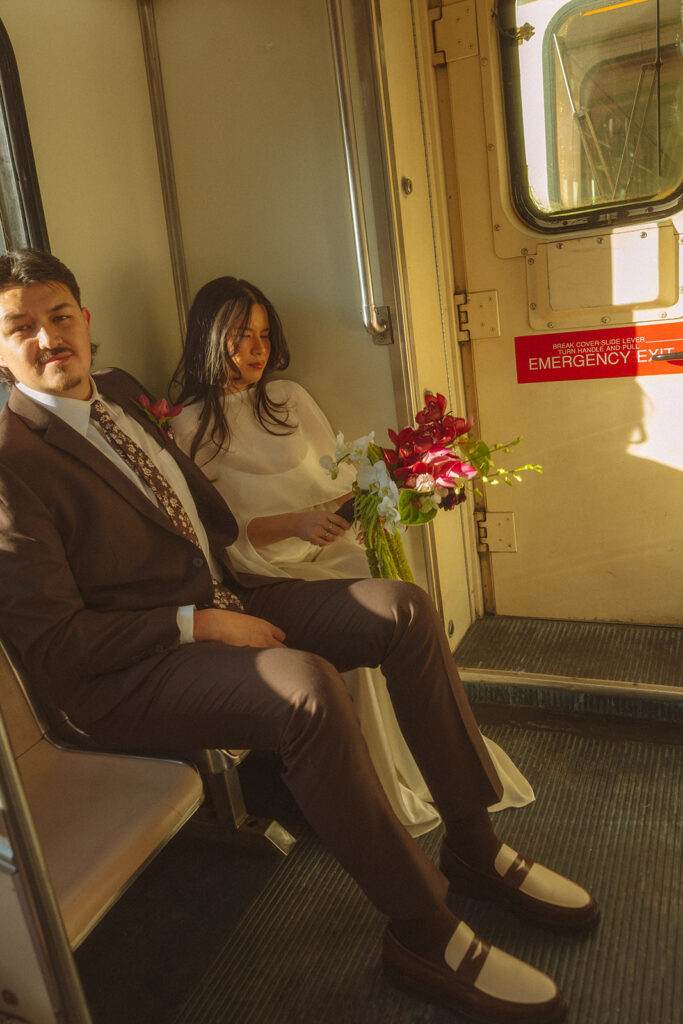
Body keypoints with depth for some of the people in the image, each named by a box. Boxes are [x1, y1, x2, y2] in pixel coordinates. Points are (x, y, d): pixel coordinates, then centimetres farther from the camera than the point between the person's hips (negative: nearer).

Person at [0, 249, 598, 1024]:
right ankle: (422, 934, -13)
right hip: (125, 674, -8)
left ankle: (472, 843, 6)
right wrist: (198, 625, -20)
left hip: (217, 602, 8)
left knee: (402, 608, -6)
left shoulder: (120, 392, 11)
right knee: (305, 686, -35)